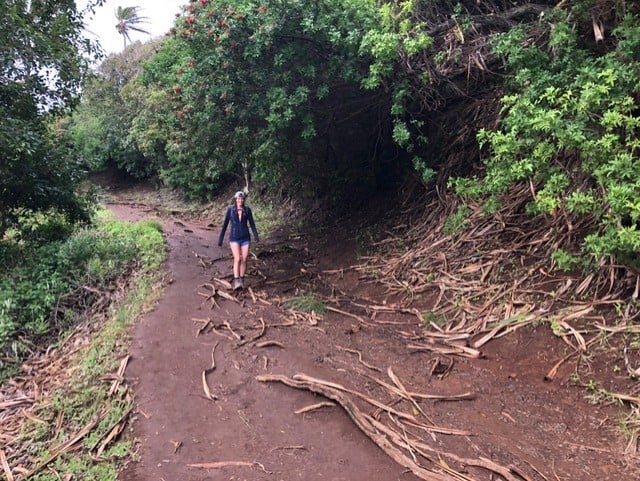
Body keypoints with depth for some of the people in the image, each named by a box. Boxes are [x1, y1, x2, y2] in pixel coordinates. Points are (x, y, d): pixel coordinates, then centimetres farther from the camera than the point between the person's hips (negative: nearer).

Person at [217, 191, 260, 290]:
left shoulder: (247, 209, -2)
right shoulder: (230, 209, -6)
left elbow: (252, 223, 1)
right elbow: (225, 224, -1)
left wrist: (256, 236, -14)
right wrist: (220, 239, 0)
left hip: (245, 238, 2)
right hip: (234, 238, -2)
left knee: (244, 260, 4)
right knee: (237, 259, -17)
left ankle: (242, 281, 20)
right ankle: (236, 282, -19)